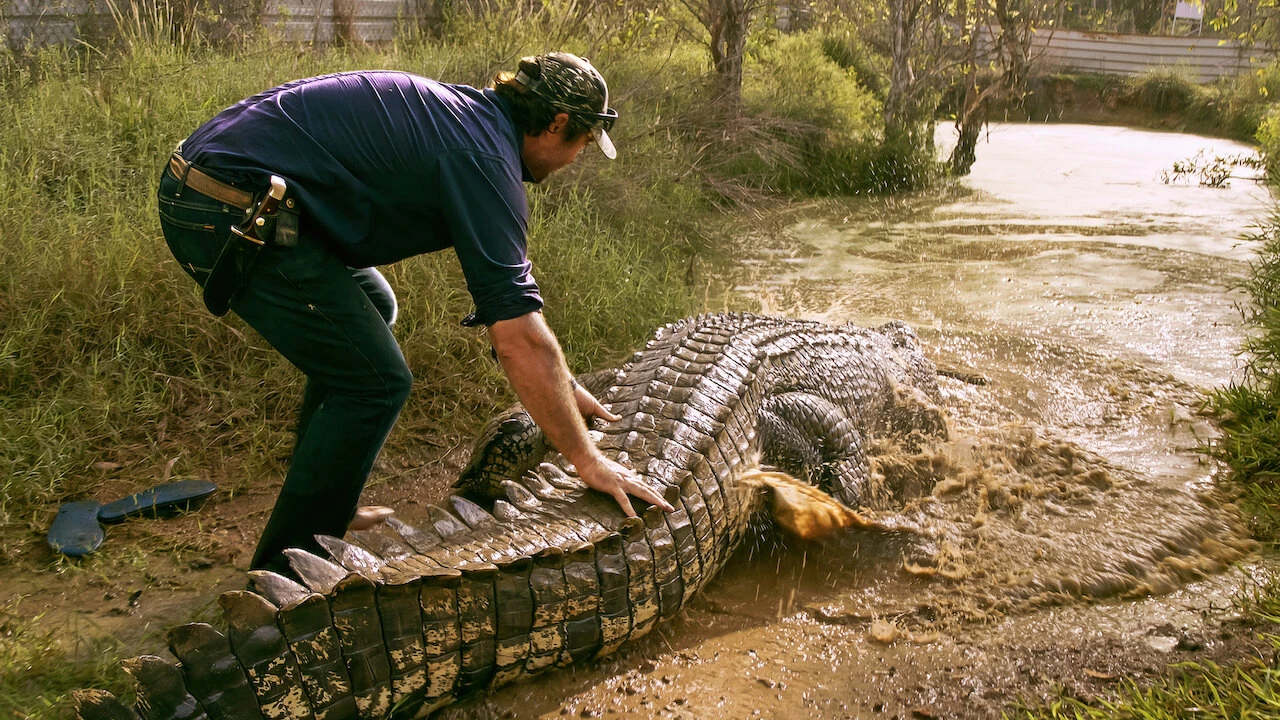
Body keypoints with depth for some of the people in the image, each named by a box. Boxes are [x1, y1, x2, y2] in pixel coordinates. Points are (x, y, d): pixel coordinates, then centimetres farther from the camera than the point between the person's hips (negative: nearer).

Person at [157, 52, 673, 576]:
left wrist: (563, 389, 25)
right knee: (375, 382, -7)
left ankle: (321, 508, 31)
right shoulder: (483, 157, -14)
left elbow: (504, 288, 23)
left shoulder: (463, 112, 16)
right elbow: (518, 340, -20)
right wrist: (587, 461, -11)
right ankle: (288, 569, 5)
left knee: (371, 312, 24)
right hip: (233, 214, -11)